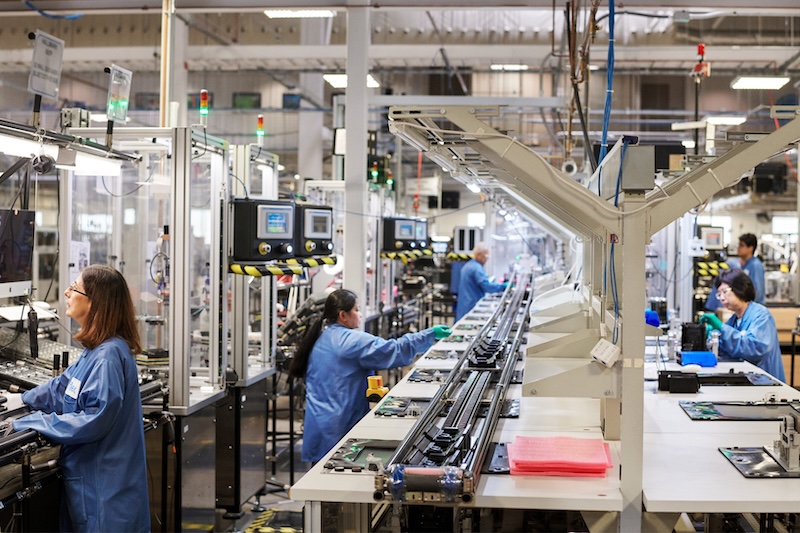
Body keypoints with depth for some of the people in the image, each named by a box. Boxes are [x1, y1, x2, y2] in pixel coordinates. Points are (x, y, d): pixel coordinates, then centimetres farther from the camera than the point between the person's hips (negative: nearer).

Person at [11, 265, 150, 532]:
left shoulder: (109, 355, -22)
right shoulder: (96, 351, 10)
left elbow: (94, 421, -26)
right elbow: (62, 389, 22)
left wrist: (29, 422, -21)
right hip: (87, 477, 10)